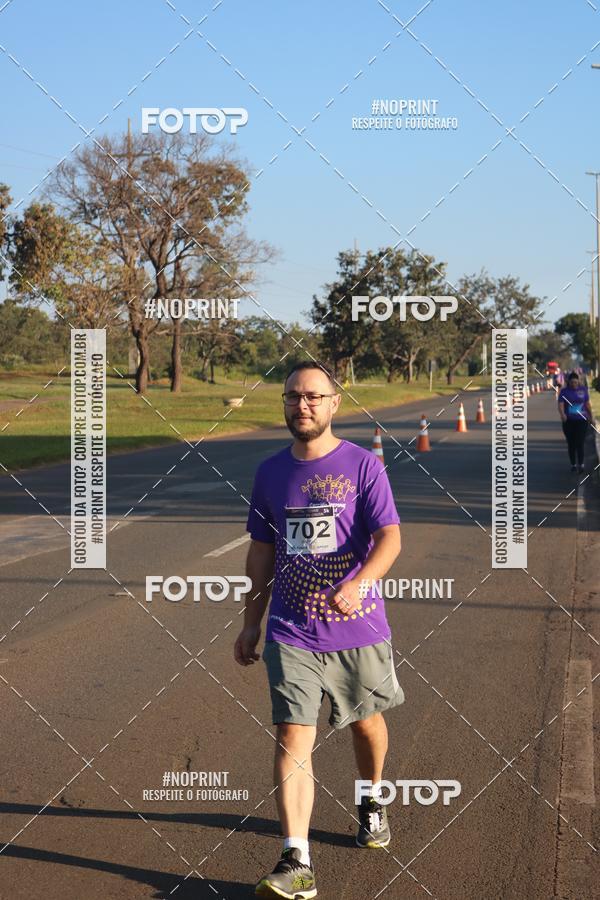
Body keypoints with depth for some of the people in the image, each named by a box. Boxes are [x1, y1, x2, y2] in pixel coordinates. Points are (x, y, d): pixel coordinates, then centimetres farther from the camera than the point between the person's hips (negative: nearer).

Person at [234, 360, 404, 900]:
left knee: (366, 722, 18)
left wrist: (359, 583, -33)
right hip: (291, 634, 2)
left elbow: (389, 538, -14)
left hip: (358, 629, -1)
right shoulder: (271, 472, 7)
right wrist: (251, 624, 15)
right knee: (293, 740, -9)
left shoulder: (363, 465, -5)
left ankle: (373, 801, 48)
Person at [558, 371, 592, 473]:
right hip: (568, 421, 1)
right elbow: (560, 405, -15)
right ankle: (573, 465, 19)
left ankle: (581, 465, -8)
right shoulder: (564, 391, -3)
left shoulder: (583, 389, 1)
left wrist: (590, 415, 17)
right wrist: (562, 414, -34)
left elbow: (587, 403, 10)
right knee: (571, 444, 7)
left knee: (580, 443, -11)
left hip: (581, 420, -1)